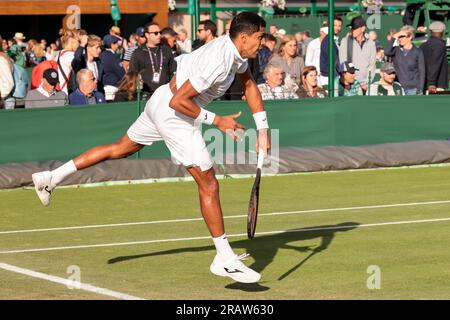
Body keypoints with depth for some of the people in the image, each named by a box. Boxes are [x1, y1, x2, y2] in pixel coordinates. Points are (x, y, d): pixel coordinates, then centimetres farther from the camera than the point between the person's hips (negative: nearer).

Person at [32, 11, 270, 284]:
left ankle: (51, 177, 31)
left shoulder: (237, 49, 1)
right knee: (209, 185, -5)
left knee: (121, 149, 25)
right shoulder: (218, 62, -29)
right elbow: (179, 101, -28)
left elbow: (250, 85, 17)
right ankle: (225, 259, 0)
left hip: (160, 102, 10)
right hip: (175, 116, -10)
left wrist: (263, 129, 12)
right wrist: (216, 120, -21)